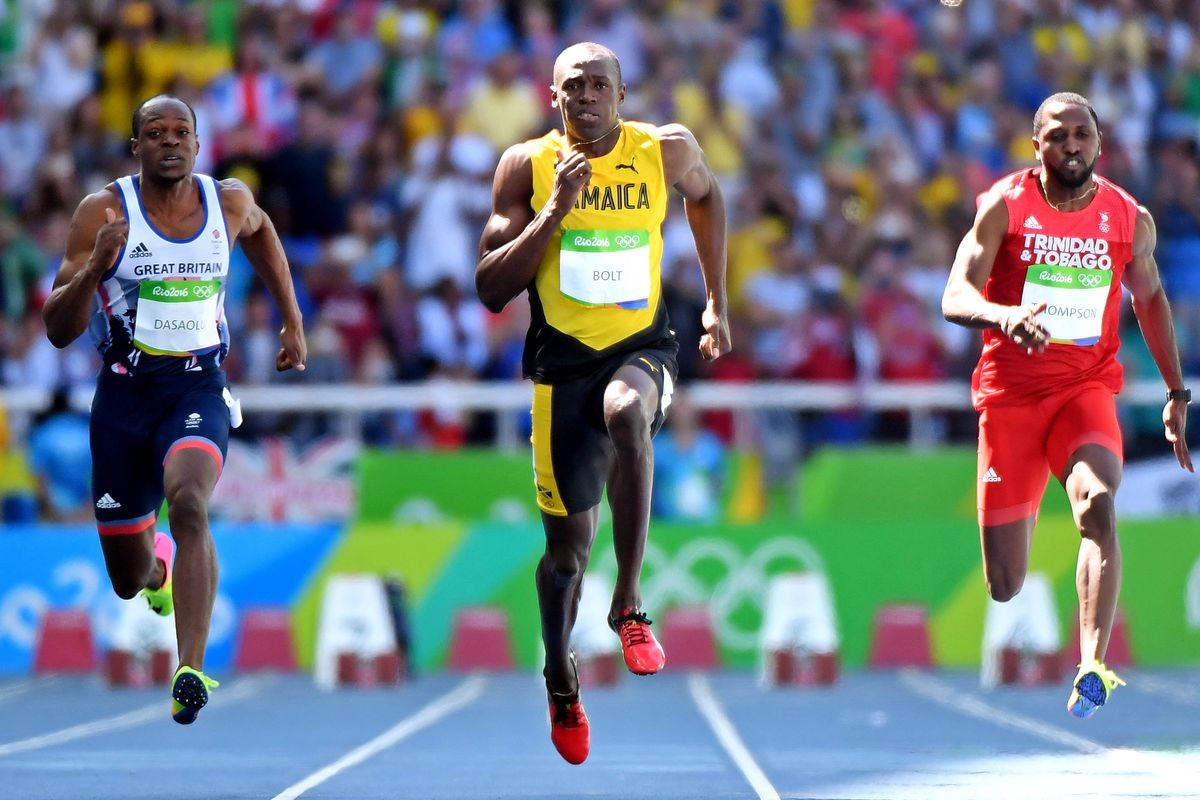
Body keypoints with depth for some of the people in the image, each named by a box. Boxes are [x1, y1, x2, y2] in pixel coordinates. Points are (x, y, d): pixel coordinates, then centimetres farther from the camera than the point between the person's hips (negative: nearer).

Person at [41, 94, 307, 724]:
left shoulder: (230, 201, 1)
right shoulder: (103, 212, -7)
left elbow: (260, 231, 28)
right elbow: (58, 330, -9)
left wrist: (293, 322, 25)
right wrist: (95, 268, -27)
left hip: (198, 389, 0)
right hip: (124, 393, 0)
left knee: (188, 503, -33)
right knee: (128, 580, 11)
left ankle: (191, 672, -39)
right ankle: (159, 564, 52)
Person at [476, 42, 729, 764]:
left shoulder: (666, 150, -3)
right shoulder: (527, 167, -5)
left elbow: (706, 194, 21)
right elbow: (492, 289, -9)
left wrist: (717, 304, 18)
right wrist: (554, 211, -19)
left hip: (642, 348, -1)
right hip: (562, 362, 1)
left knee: (626, 411, -38)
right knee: (568, 543, 6)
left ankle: (630, 604, -27)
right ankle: (561, 685, 34)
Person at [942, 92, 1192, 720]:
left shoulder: (1131, 220, 3)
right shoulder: (1004, 207, -5)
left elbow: (1150, 299, 19)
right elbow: (955, 297, -14)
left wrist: (1177, 392, 17)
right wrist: (1003, 314, -36)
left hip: (1088, 388, 1)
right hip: (1011, 391, -1)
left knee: (1098, 507, -31)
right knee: (1004, 587, -1)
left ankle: (1092, 667, -39)